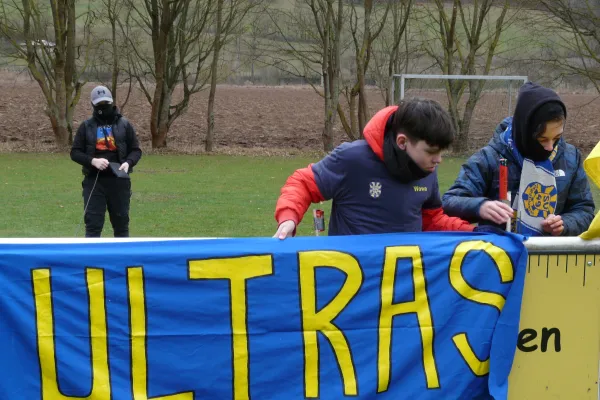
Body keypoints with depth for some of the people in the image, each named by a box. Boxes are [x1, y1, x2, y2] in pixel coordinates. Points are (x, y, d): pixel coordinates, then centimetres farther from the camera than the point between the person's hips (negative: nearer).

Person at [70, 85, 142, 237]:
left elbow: (136, 150, 9)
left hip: (119, 180, 1)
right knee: (93, 223, -4)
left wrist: (128, 163, -13)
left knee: (121, 222, 9)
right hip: (94, 181, -1)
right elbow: (75, 152, 4)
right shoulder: (86, 127, 5)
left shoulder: (124, 125, 6)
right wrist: (93, 161, -14)